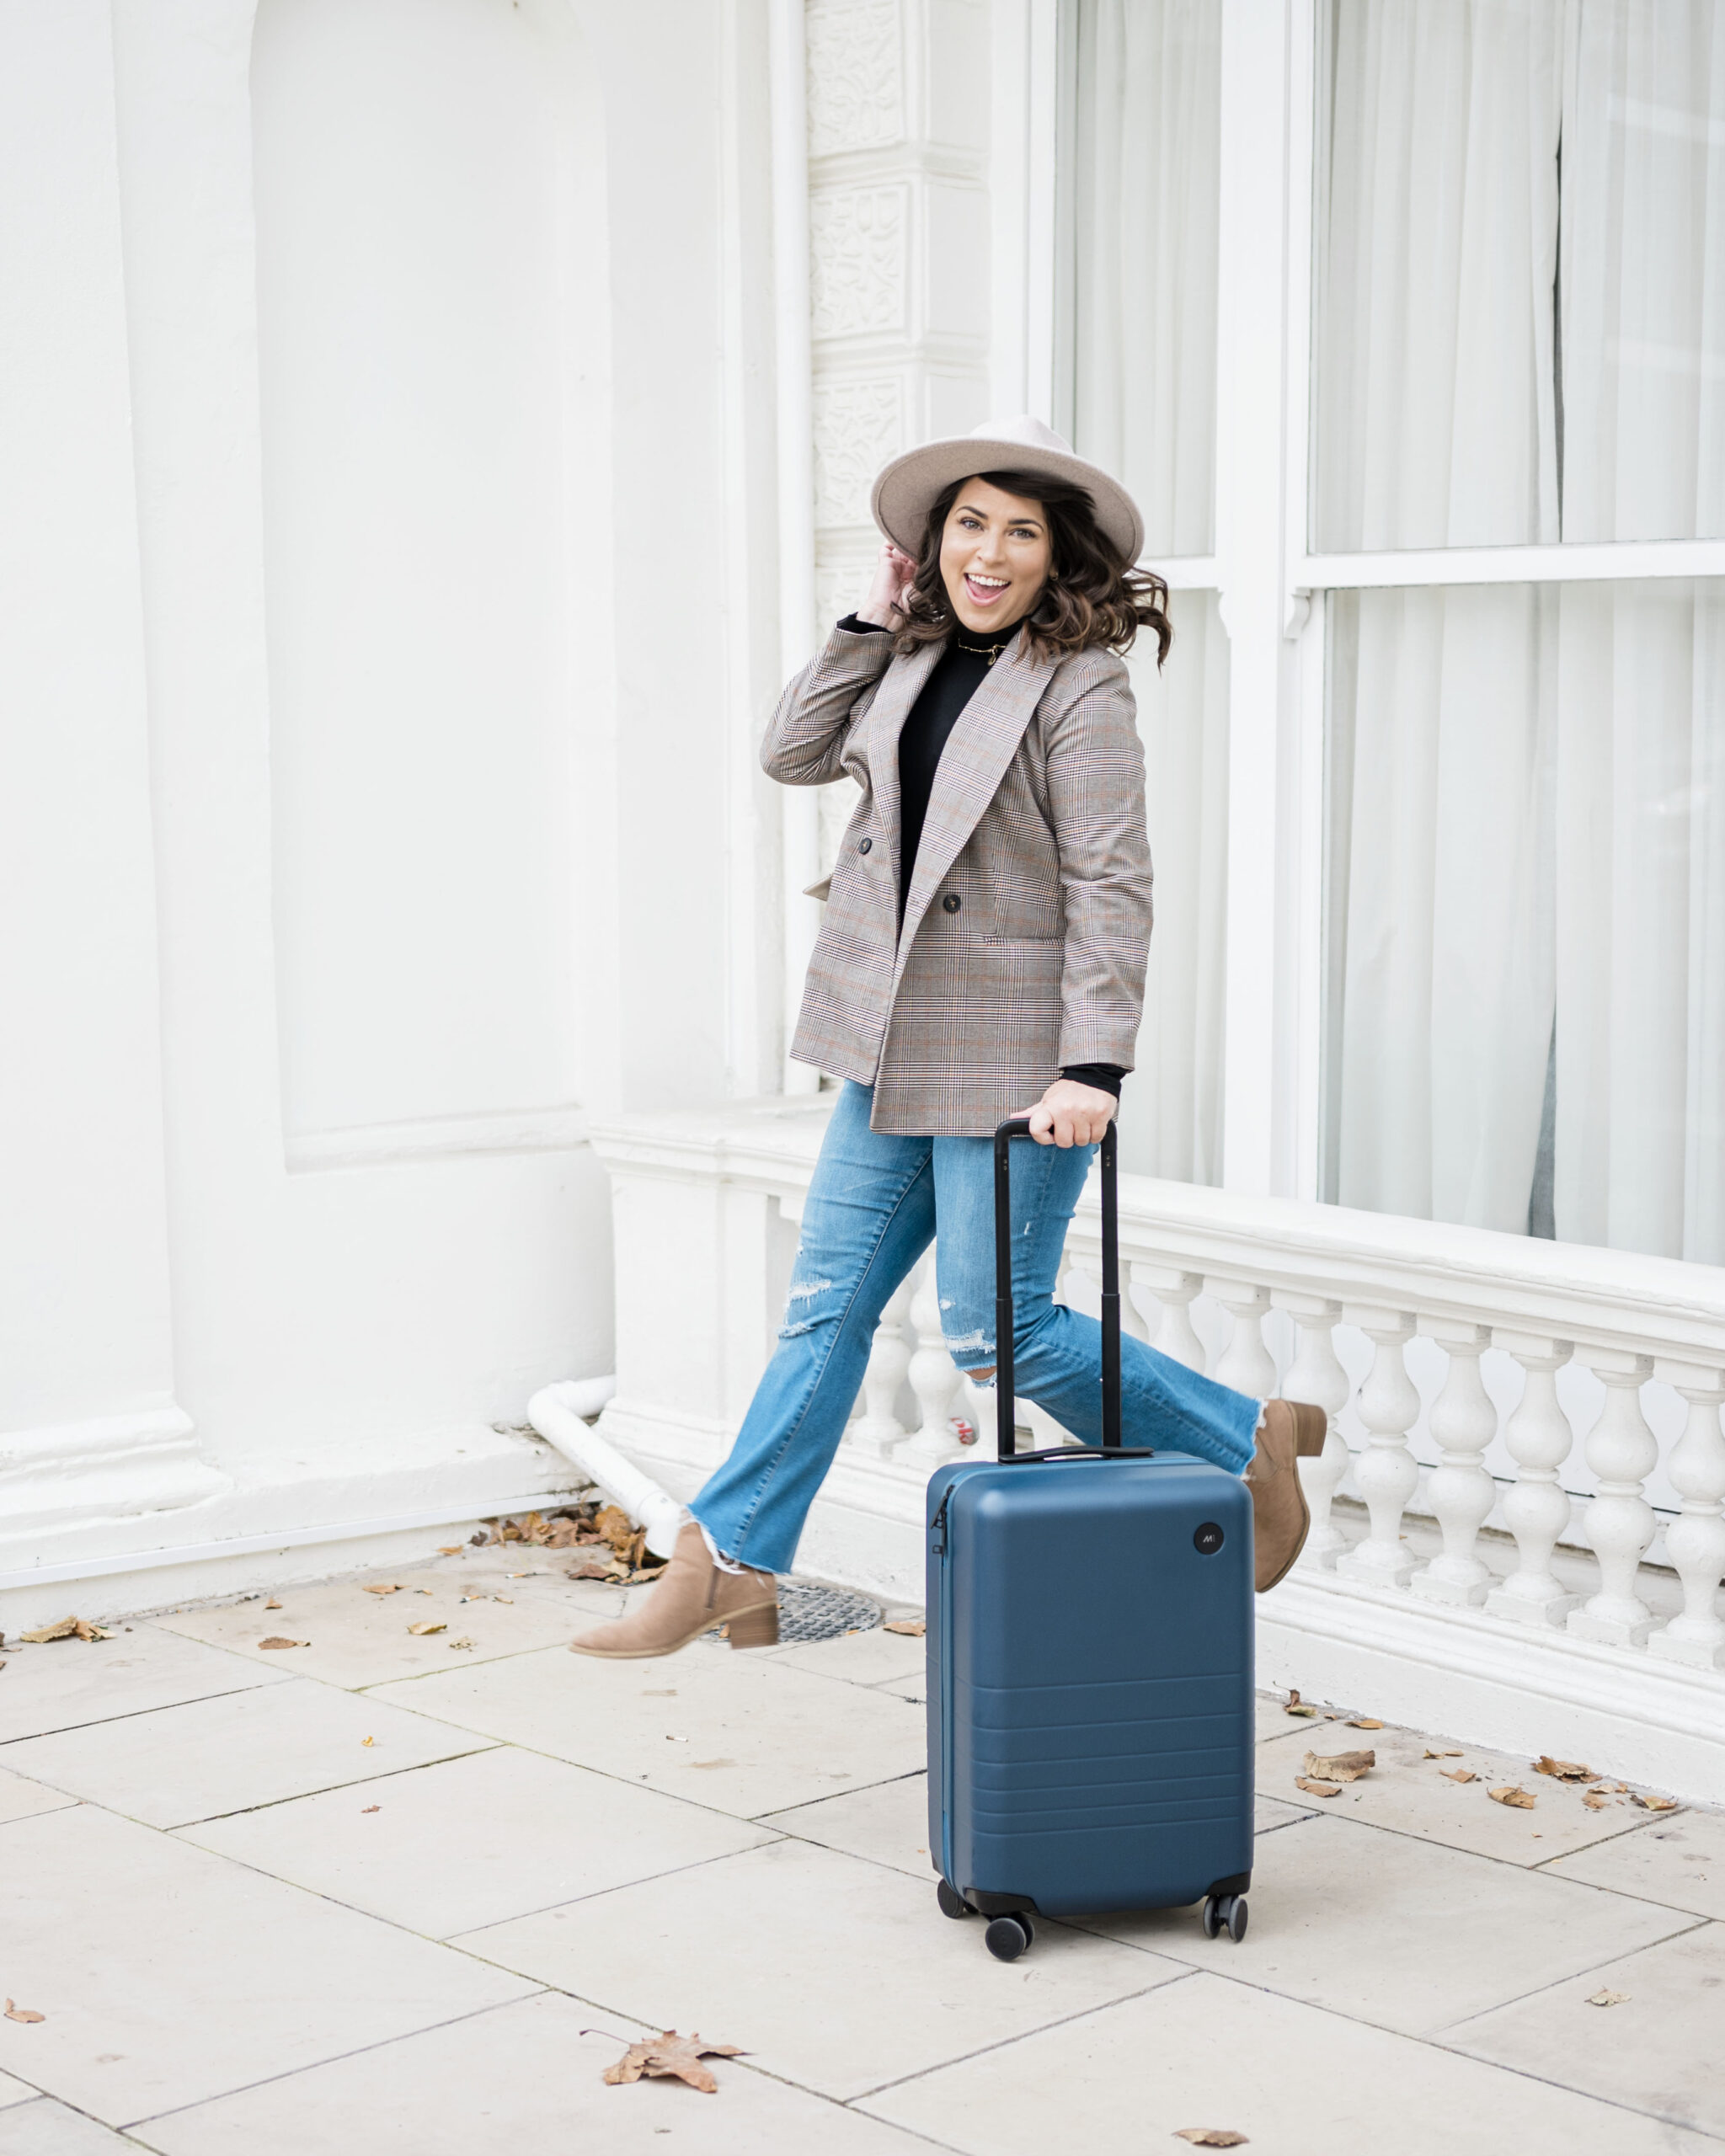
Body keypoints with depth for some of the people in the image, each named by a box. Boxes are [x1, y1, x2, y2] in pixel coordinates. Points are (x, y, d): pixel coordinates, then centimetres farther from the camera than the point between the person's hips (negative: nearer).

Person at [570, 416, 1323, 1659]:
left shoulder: (1081, 686, -14)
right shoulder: (922, 656, 8)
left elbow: (1110, 888, -17)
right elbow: (795, 754, 14)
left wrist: (1094, 1067, -23)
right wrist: (871, 622, 5)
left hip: (1013, 1053, -7)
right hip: (898, 1045, 7)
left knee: (997, 1334, -1)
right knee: (829, 1299, 9)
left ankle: (1246, 1442, 17)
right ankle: (733, 1563, 16)